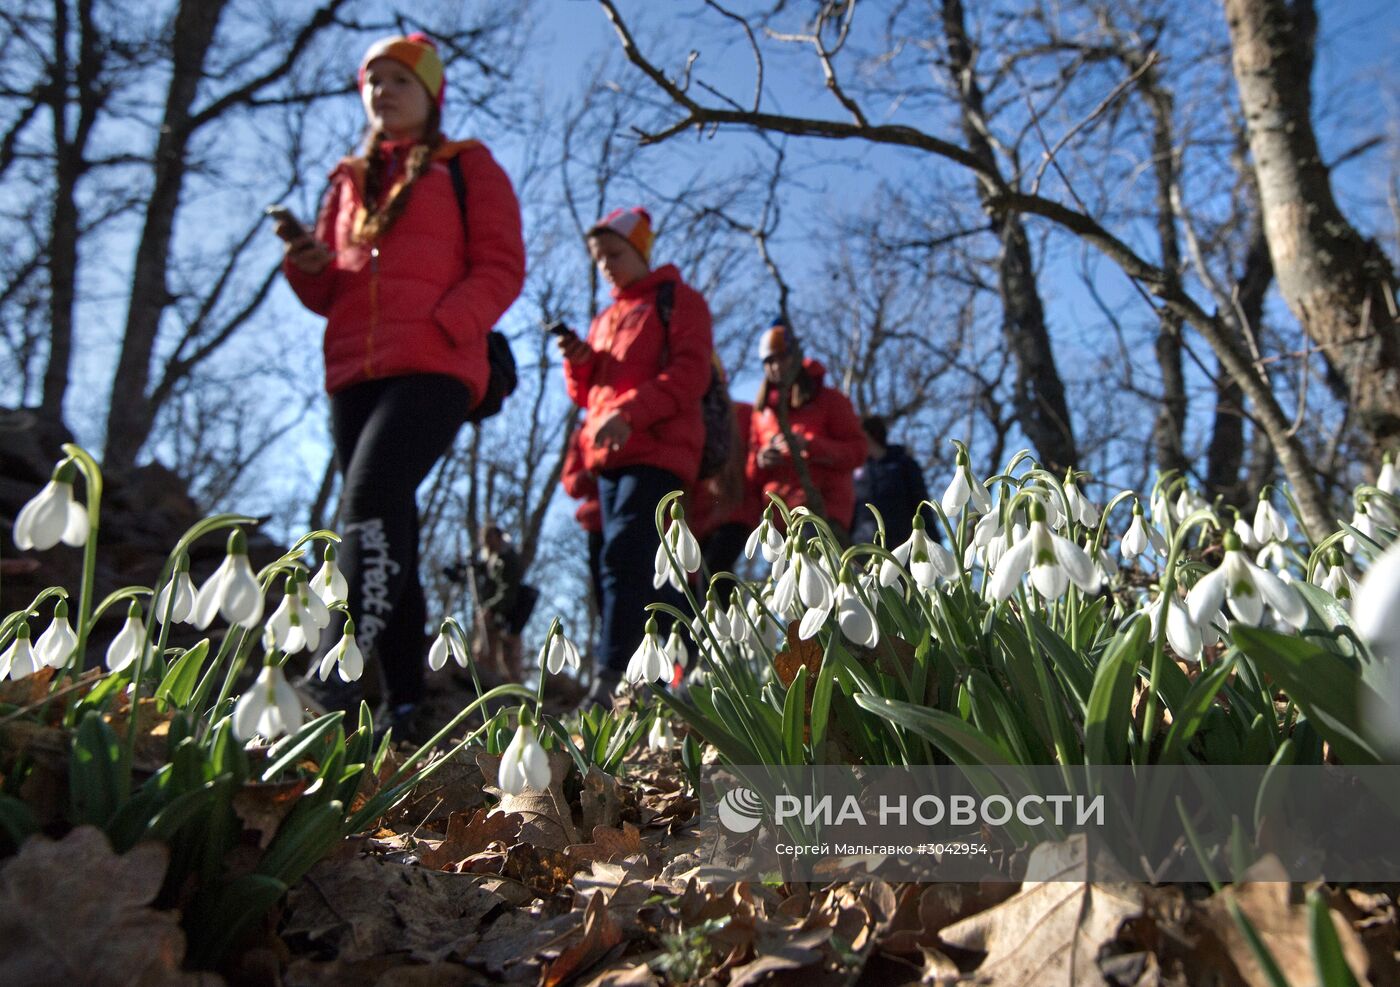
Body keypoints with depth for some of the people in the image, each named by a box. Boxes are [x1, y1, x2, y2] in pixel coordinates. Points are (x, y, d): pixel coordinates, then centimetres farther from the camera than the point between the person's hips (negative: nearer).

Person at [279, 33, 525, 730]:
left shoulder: (467, 167, 14)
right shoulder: (349, 180, 26)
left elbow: (502, 268, 2)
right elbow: (328, 295, 24)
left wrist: (439, 327, -14)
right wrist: (309, 265, 0)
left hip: (435, 368, -5)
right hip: (353, 372, 5)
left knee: (371, 494, -26)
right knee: (389, 527, 1)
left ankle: (339, 675, -30)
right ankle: (405, 699, 5)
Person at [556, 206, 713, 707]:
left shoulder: (678, 300, 6)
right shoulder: (605, 318, 25)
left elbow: (691, 372, -9)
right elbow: (587, 394, 23)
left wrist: (630, 413, -21)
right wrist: (579, 362, 1)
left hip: (658, 450, -7)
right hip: (608, 456, 7)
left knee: (623, 556, -21)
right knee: (648, 569, 7)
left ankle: (609, 681, -24)